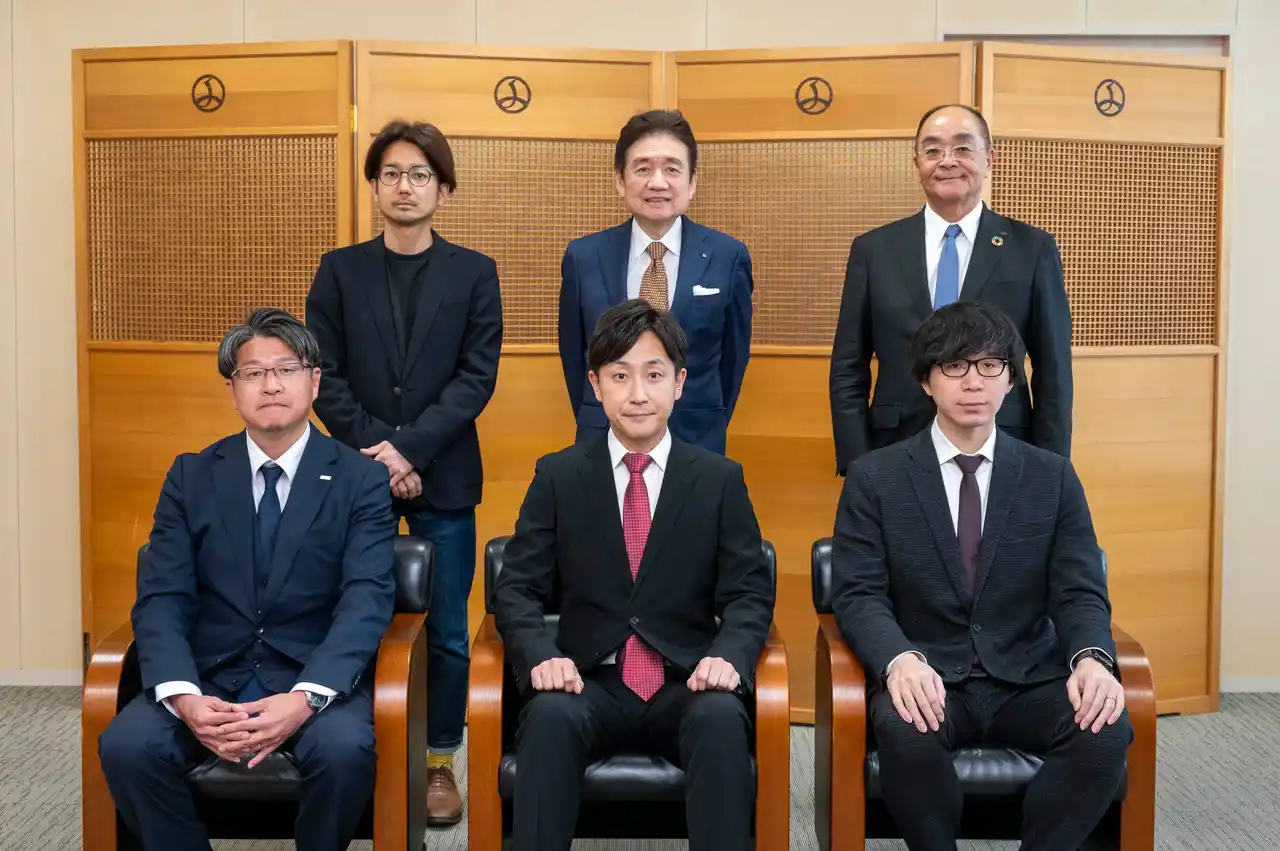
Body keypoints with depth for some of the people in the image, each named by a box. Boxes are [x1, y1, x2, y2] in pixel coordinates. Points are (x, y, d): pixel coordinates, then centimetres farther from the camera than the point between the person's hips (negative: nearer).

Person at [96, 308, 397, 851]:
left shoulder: (363, 480, 0)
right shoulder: (191, 476, 8)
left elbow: (366, 603, -10)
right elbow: (161, 599, 0)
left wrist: (305, 699, -27)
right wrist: (184, 697, -20)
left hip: (316, 678, -2)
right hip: (210, 675, 2)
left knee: (344, 749, -32)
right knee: (126, 745, -25)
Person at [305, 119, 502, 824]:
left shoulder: (474, 273, 3)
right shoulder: (339, 270, 5)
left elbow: (477, 376, -5)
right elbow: (326, 374, 0)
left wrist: (409, 448, -14)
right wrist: (375, 452, -11)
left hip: (443, 476, 0)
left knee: (447, 630, 5)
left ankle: (439, 761, 20)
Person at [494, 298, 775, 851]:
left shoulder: (720, 479, 6)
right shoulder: (557, 476, 7)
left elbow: (750, 593, 4)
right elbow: (517, 589, 3)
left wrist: (729, 656, -17)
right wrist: (541, 656, -17)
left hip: (685, 687, 0)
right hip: (590, 684, 0)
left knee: (722, 718, -32)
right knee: (550, 714, -33)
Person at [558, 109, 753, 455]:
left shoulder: (728, 256, -6)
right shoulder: (583, 257, -4)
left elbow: (734, 357, 3)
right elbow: (574, 357, 6)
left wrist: (707, 429, 7)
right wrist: (596, 427, 9)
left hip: (696, 447, 0)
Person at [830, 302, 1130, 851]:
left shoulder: (1053, 477, 9)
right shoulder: (874, 477, 3)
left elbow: (1080, 593, 3)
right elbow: (858, 595, -5)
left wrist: (1092, 658, -20)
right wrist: (901, 659, -26)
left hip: (1027, 682, 2)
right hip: (927, 680, -2)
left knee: (1106, 729, -28)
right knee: (904, 729, -35)